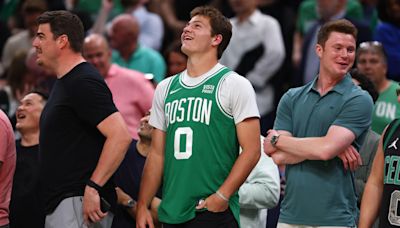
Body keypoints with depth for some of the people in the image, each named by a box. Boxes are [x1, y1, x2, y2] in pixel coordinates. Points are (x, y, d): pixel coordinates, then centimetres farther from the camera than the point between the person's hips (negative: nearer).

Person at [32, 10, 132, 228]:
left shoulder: (84, 83, -13)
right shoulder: (63, 82, 20)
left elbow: (120, 136, -23)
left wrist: (93, 187, -24)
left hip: (79, 202, -10)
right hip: (58, 205, 10)